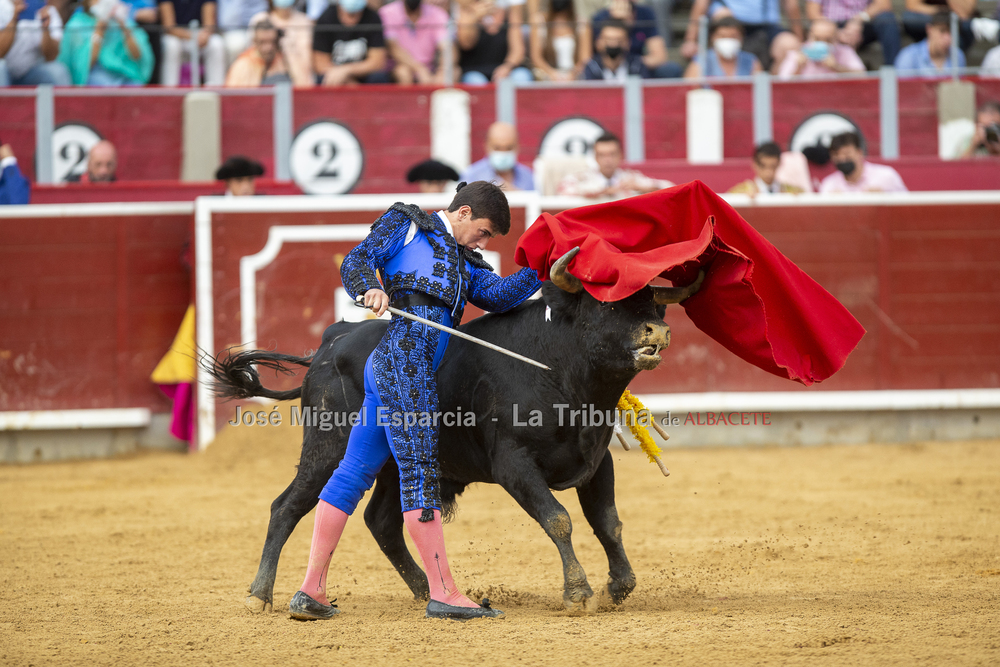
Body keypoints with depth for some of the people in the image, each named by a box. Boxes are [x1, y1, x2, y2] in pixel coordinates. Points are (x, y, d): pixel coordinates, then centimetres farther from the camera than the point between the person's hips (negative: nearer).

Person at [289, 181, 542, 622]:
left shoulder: (466, 263, 29)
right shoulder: (406, 224, 9)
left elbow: (500, 295, 12)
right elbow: (358, 260, -2)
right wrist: (371, 288, -22)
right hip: (403, 354, -9)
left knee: (356, 470, 7)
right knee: (419, 470, -9)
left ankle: (311, 590, 7)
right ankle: (443, 593, -10)